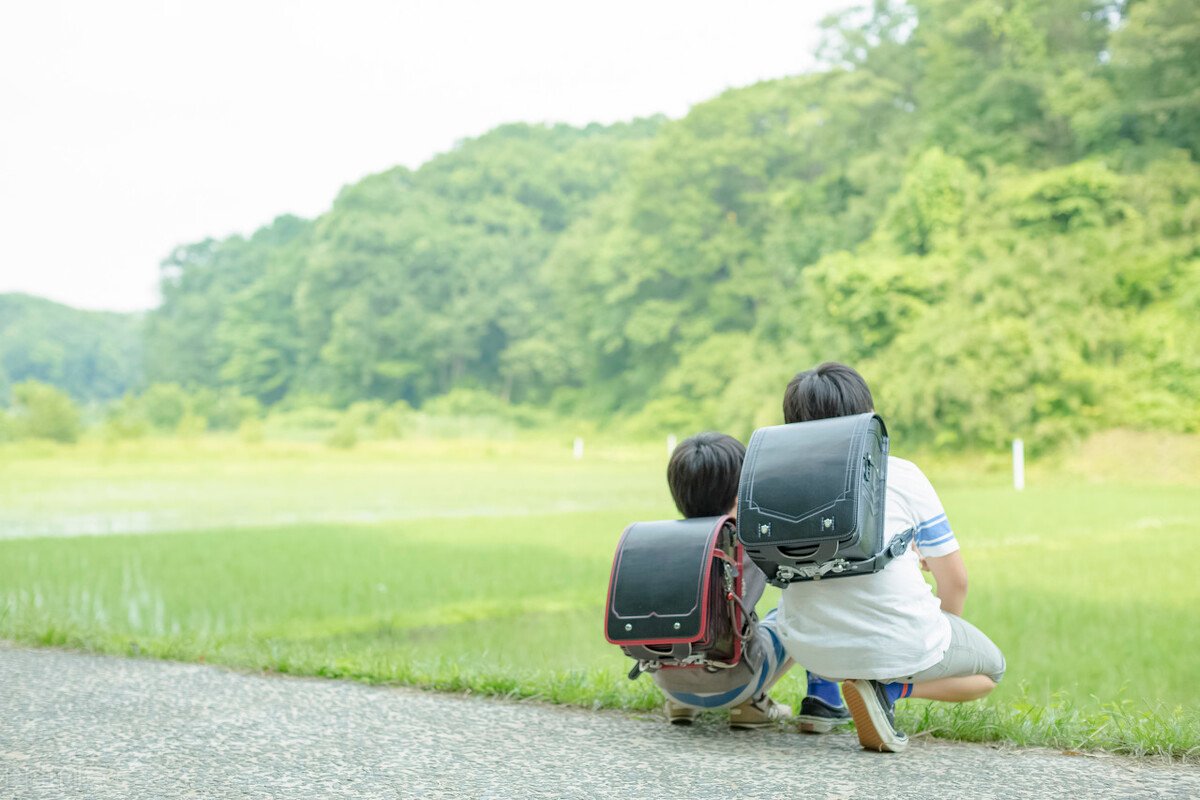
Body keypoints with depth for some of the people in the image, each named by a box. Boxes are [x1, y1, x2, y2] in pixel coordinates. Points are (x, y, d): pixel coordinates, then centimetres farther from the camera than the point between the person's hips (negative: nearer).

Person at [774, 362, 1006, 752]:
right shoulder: (903, 475, -7)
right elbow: (954, 580, 0)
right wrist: (947, 624, 24)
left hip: (809, 646, 4)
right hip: (900, 647, -4)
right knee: (991, 667, 25)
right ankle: (891, 688, -4)